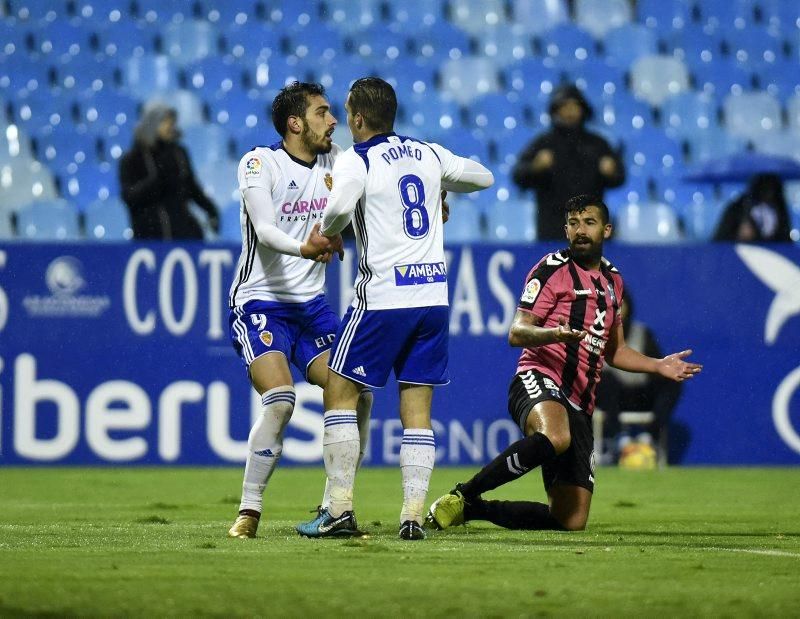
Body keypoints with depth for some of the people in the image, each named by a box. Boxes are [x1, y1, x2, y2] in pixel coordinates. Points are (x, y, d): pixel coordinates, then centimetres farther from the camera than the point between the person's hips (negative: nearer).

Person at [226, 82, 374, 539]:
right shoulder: (260, 163, -10)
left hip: (312, 304, 6)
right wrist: (304, 248, -42)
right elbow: (265, 230, -23)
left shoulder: (336, 162, 6)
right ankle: (250, 510, -13)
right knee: (280, 400, -25)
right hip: (261, 302, -6)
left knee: (358, 397, -7)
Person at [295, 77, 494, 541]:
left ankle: (341, 509, -1)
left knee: (340, 393, 5)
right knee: (418, 410, 6)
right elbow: (484, 177, 25)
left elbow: (340, 208, -25)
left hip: (383, 296, -5)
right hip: (435, 294, 5)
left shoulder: (357, 160, -6)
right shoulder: (430, 154, 11)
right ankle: (414, 515, 0)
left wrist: (327, 234, -4)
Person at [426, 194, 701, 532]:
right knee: (555, 438, -44)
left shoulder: (613, 280, 21)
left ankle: (472, 508, 17)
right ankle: (462, 494, -29)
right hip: (539, 381, -7)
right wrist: (554, 334, -27)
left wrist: (658, 366, 18)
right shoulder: (553, 268, 0)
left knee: (571, 520, -1)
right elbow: (516, 333, -8)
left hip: (579, 404, 7)